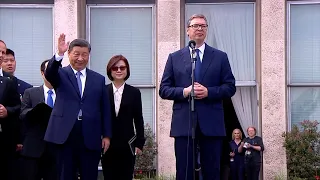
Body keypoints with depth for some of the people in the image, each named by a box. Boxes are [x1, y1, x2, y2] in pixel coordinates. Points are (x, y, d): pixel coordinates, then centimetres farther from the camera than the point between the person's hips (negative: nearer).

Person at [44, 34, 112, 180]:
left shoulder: (99, 79, 11)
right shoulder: (61, 74, 6)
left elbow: (105, 109, 10)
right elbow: (49, 74, -18)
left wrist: (106, 135, 4)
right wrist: (59, 54, -35)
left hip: (90, 137, 2)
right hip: (65, 135, -1)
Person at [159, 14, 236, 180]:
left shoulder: (220, 57, 10)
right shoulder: (174, 58, 10)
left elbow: (230, 87, 5)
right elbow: (164, 90, 6)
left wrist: (209, 92, -12)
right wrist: (184, 91, -12)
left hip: (211, 123, 0)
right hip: (183, 123, 0)